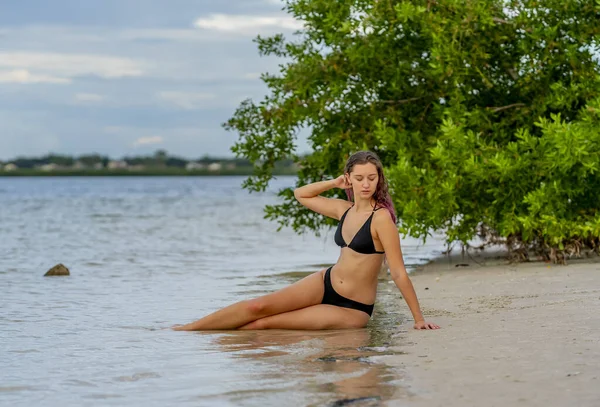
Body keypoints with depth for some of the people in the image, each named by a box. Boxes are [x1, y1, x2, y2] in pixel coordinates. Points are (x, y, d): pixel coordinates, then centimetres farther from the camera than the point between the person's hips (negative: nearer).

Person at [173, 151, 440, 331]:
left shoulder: (381, 217, -19)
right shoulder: (344, 209, 4)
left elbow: (398, 273, -18)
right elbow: (301, 194, 19)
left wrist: (418, 318, -18)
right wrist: (336, 183, 4)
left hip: (353, 310, -6)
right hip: (325, 284, 6)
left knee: (265, 324, -14)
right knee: (258, 306, -8)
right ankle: (191, 329, 2)